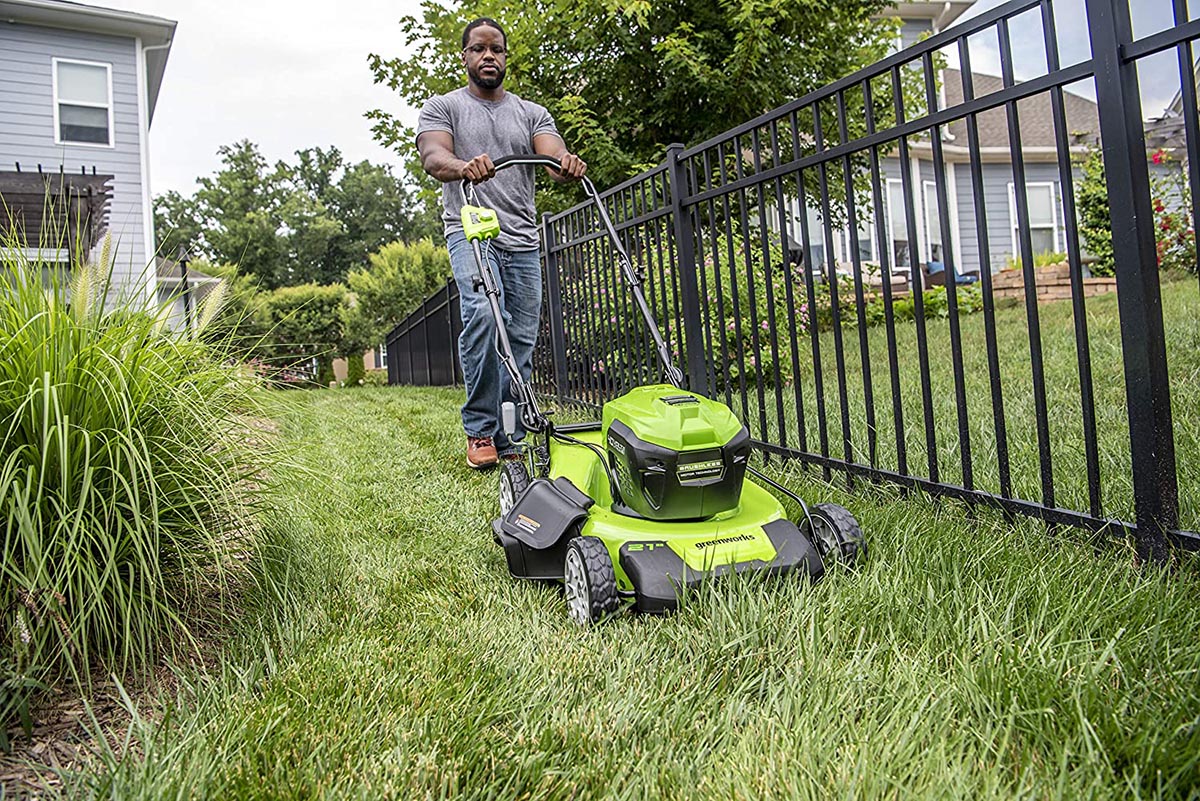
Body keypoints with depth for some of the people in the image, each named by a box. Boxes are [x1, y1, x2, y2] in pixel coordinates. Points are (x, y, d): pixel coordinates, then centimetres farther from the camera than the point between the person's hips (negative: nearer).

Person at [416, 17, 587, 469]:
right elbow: (433, 157, -11)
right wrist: (464, 166, -35)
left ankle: (509, 439, 9)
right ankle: (479, 429, -14)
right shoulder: (442, 107, 9)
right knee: (482, 315, -28)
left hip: (523, 241, 4)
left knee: (521, 342, 0)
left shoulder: (532, 114, 16)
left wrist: (569, 165, -28)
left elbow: (555, 159, -1)